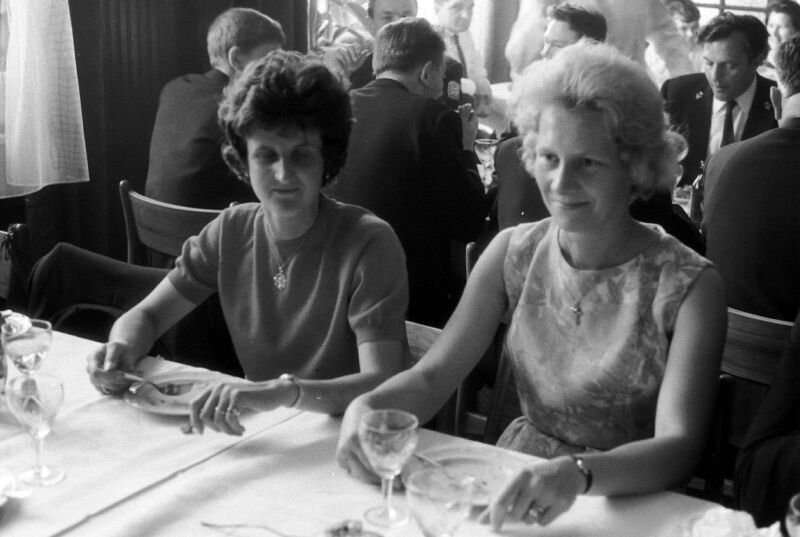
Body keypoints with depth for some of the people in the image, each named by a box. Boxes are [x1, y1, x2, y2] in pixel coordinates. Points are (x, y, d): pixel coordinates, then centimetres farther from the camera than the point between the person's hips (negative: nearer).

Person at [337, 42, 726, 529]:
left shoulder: (688, 286, -10)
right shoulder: (513, 252, 2)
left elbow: (679, 447, -19)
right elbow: (432, 375, 0)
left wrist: (579, 473, -37)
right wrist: (366, 407, -20)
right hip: (514, 483, 4)